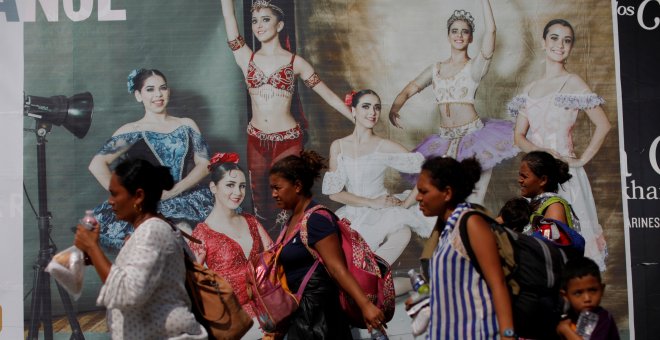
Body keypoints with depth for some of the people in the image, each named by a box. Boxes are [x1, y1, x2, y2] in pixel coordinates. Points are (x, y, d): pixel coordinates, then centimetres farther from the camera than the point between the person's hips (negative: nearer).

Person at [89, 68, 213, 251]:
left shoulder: (186, 125, 18)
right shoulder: (132, 131, 8)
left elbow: (204, 164, 7)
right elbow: (97, 165, -1)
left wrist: (173, 191, -8)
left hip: (187, 200, 4)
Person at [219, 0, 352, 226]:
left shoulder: (295, 62, -1)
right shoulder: (247, 58, 4)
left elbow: (328, 95, 1)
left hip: (287, 140, -2)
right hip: (256, 141, 3)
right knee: (260, 201, 10)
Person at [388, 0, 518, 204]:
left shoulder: (475, 66, 0)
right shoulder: (435, 70, 13)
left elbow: (490, 31, -12)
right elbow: (409, 90, 11)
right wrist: (395, 107, -8)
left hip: (473, 134, -4)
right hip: (444, 139, 4)